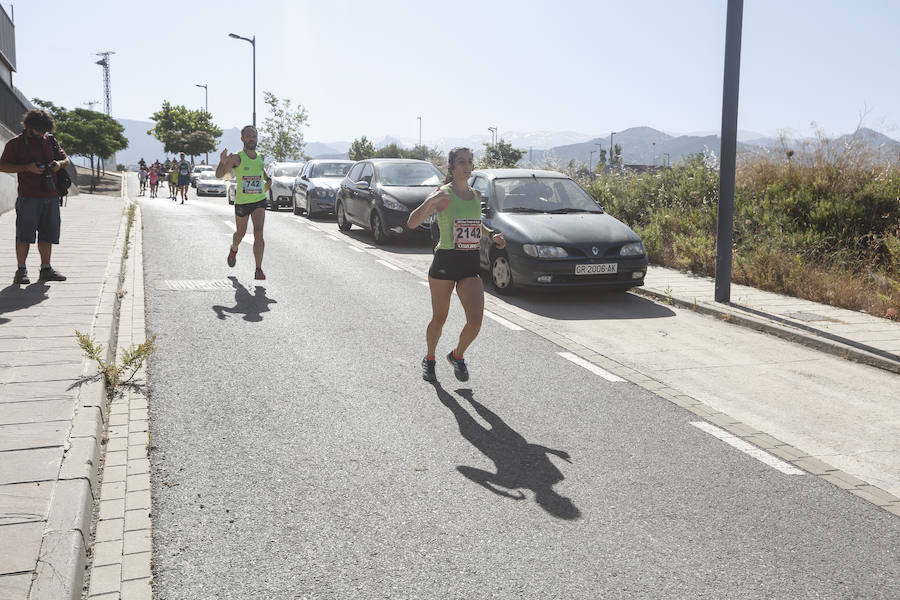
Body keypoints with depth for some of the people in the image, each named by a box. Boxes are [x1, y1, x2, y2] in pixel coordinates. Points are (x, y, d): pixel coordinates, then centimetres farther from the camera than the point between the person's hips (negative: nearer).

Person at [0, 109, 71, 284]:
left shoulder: (51, 141, 15)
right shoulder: (15, 143, 1)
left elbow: (66, 160, 21)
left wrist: (59, 163, -3)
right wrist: (27, 168, -14)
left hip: (51, 196, 5)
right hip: (28, 196, -4)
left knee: (48, 234, 7)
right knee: (24, 235, -5)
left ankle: (46, 269, 15)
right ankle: (21, 270, 2)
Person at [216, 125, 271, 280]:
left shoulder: (261, 158, 3)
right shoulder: (237, 158, -10)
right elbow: (219, 175, -19)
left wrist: (268, 182, 7)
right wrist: (222, 162, -35)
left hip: (259, 200, 1)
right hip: (241, 202, -1)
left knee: (258, 232, -16)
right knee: (241, 233, 17)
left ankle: (259, 271, -17)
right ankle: (233, 250, 53)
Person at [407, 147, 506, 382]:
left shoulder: (476, 195, 10)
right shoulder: (443, 194, -7)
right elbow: (412, 223, -16)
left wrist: (491, 235, 11)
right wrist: (430, 202, -32)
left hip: (471, 265, 4)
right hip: (445, 261, -4)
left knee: (476, 320, -10)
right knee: (439, 318, 8)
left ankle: (457, 355, 18)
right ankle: (429, 359, 34)